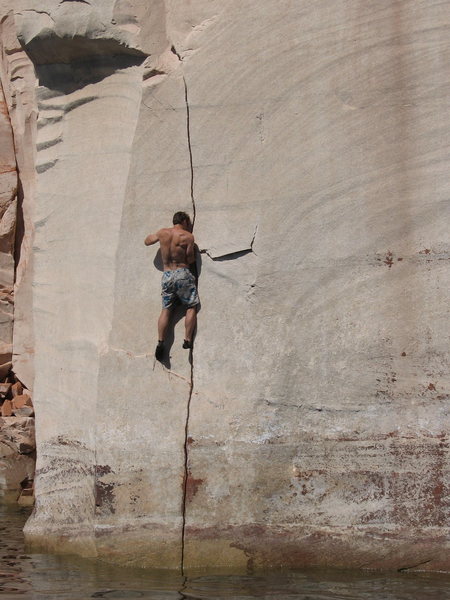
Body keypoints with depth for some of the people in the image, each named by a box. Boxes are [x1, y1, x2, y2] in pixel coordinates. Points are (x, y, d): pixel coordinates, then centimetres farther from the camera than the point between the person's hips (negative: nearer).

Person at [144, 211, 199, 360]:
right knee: (191, 307, 5)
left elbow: (147, 241, 24)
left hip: (167, 275, 4)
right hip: (182, 274, -4)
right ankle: (187, 340, -4)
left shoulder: (162, 233, 7)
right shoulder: (187, 236, -5)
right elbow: (190, 260, -5)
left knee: (166, 309, 6)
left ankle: (160, 342, -4)